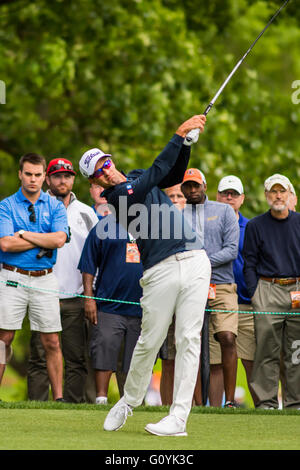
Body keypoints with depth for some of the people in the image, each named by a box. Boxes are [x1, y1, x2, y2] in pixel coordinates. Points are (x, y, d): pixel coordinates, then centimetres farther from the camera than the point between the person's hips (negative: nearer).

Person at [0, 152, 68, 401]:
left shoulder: (55, 206, 8)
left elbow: (59, 239, -9)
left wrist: (25, 234, -9)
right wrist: (43, 242, -8)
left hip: (44, 279, 2)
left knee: (52, 342, 2)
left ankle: (59, 397, 6)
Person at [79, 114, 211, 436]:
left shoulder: (137, 177, 19)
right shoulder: (117, 196, -5)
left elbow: (174, 174, 11)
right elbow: (158, 172, -15)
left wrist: (187, 141, -3)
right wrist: (179, 134, -17)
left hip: (195, 261, 5)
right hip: (161, 270, -5)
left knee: (188, 339, -3)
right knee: (150, 341, 1)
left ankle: (179, 417, -4)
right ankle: (129, 400, 26)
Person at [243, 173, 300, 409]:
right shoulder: (255, 226, 6)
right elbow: (249, 264, 7)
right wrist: (255, 294, -3)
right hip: (268, 290, -1)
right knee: (267, 351, -5)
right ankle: (266, 402, -3)